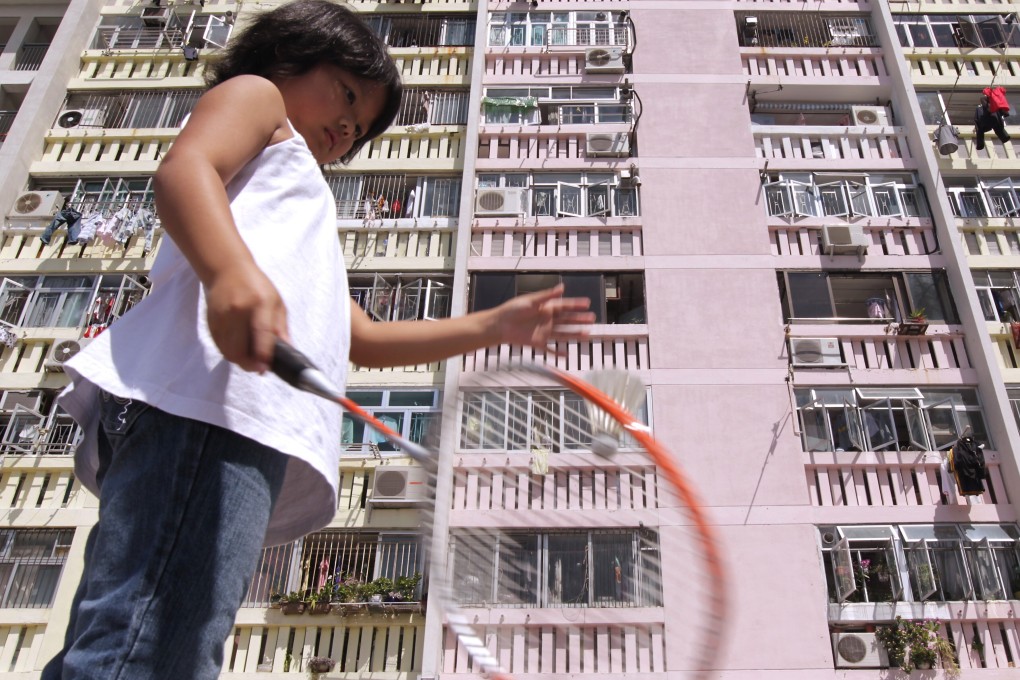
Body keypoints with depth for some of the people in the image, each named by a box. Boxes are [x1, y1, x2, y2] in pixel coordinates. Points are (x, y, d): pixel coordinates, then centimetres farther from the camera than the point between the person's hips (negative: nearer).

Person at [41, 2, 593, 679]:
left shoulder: (305, 214, 44)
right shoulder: (256, 94, 21)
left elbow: (362, 338, 39)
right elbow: (182, 170, -3)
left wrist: (496, 325, 35)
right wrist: (232, 272, -25)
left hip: (252, 425, 9)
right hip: (208, 397, -9)